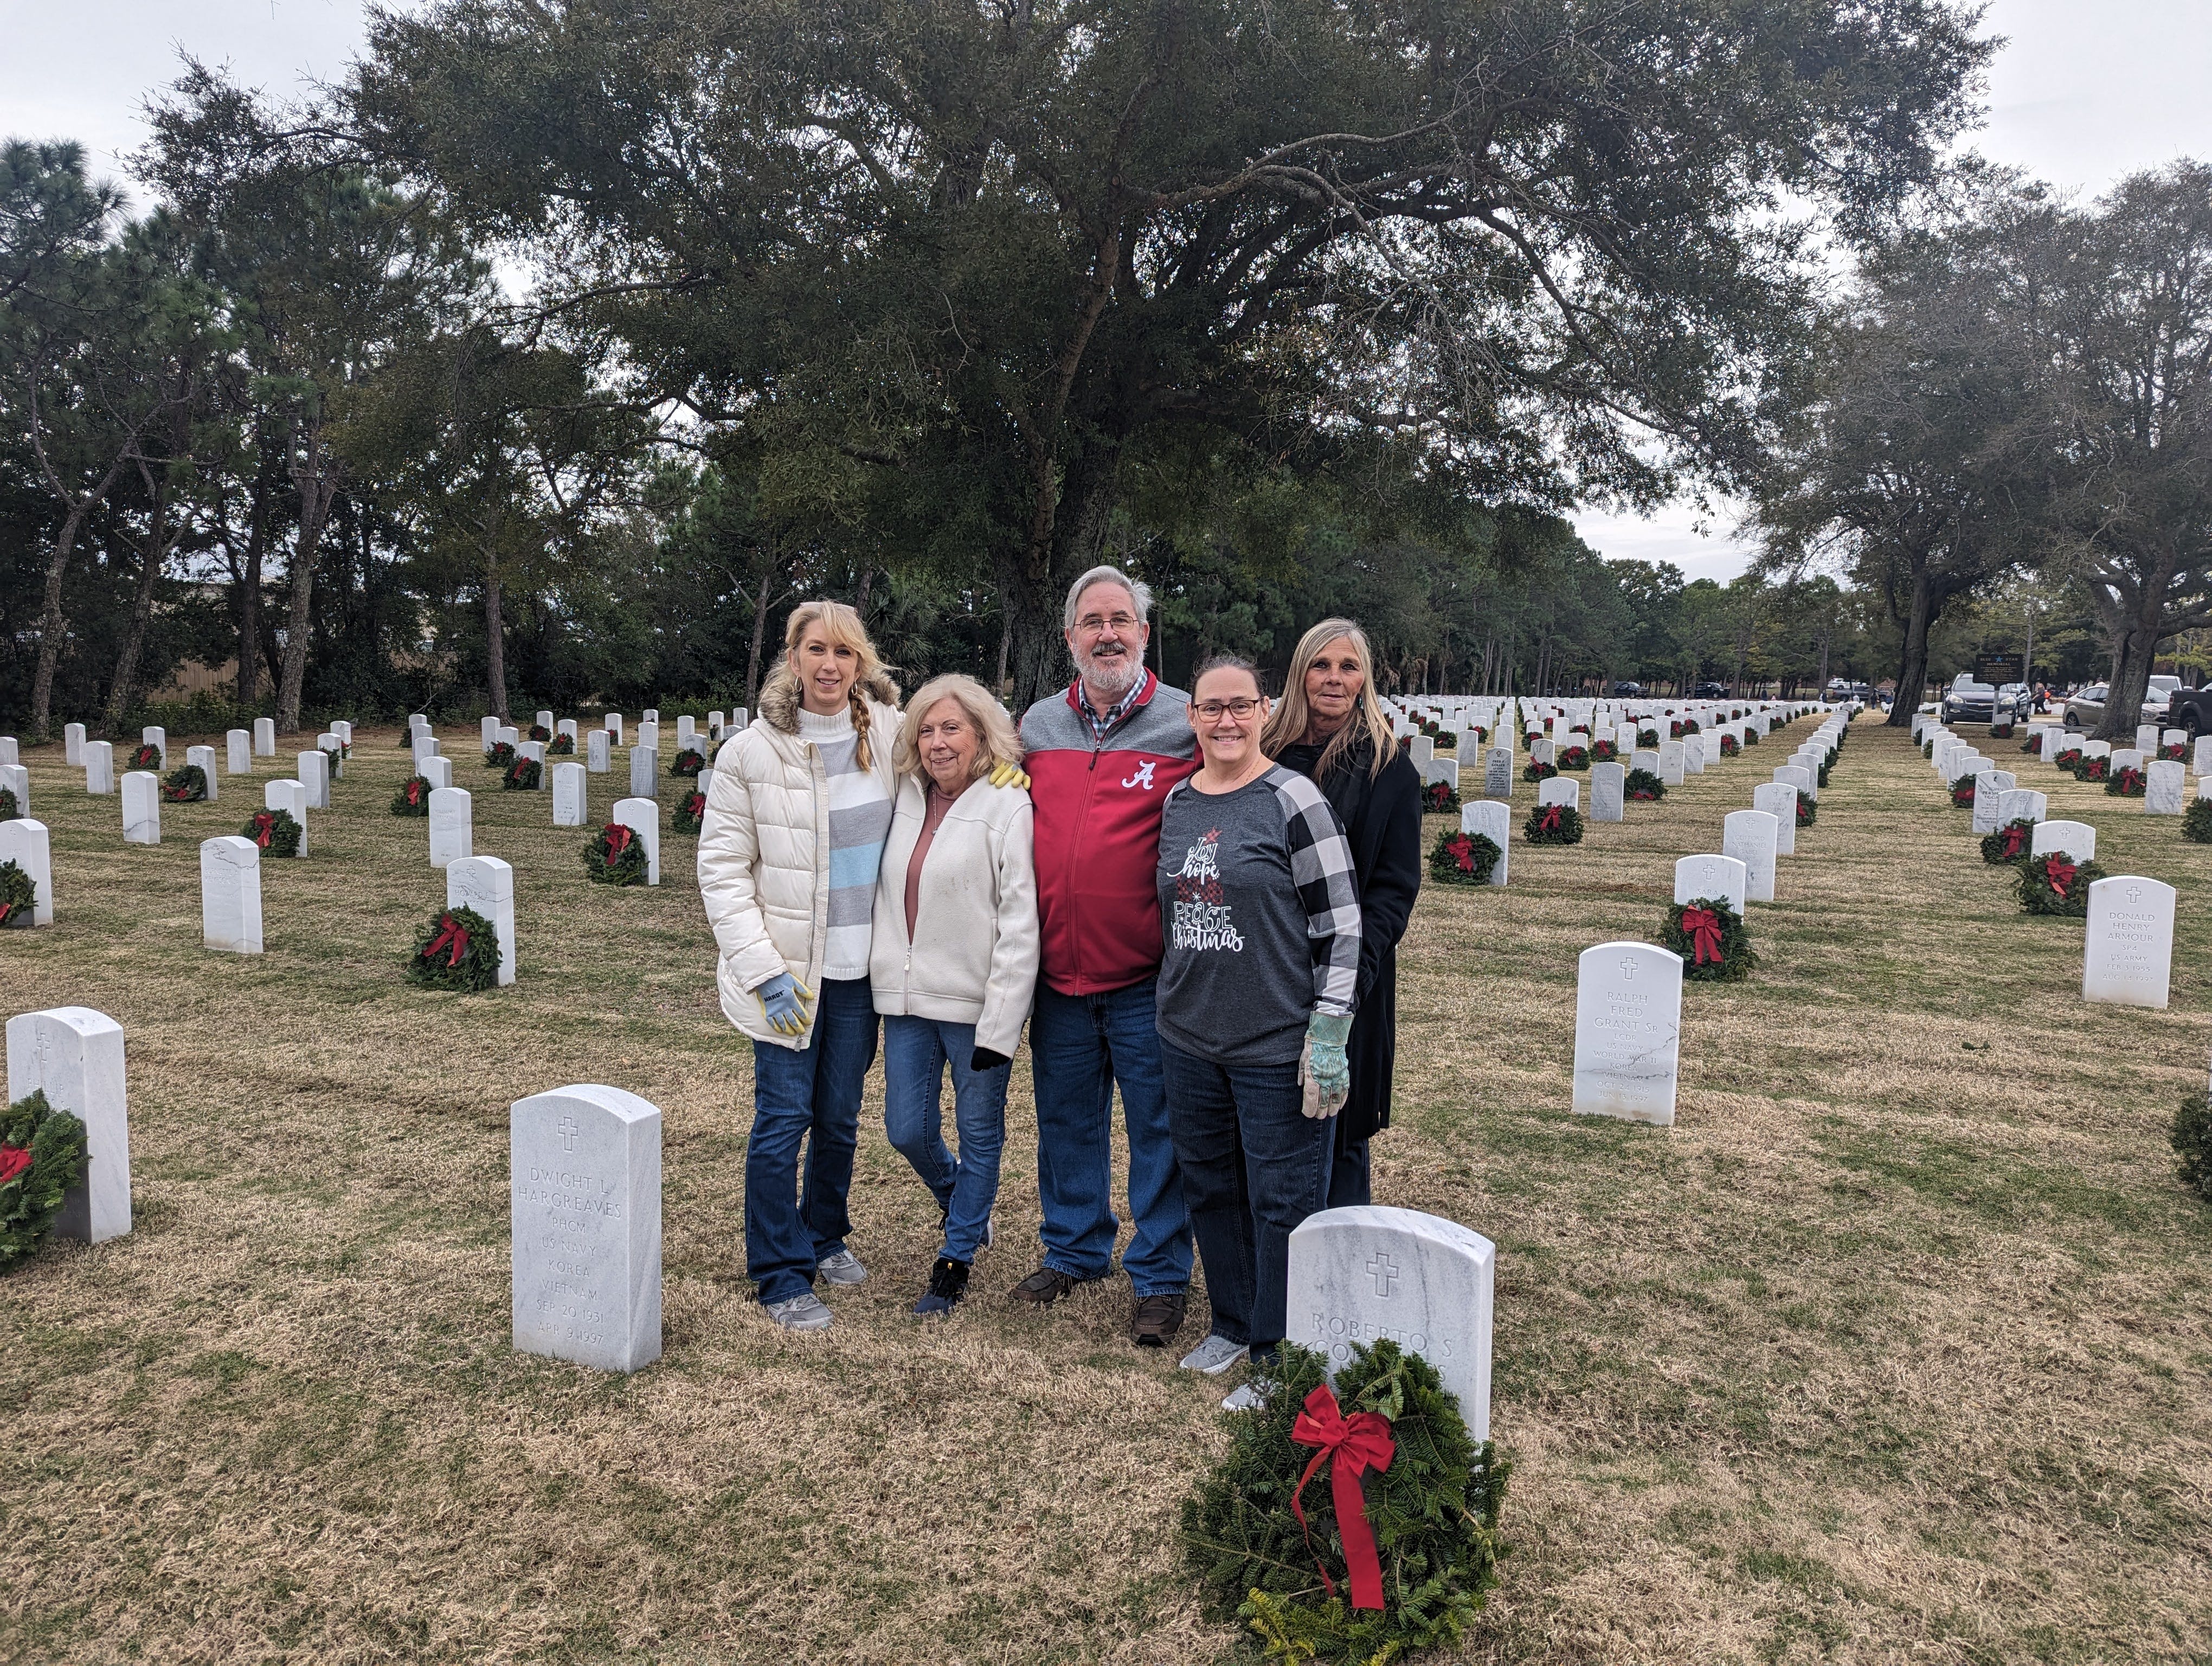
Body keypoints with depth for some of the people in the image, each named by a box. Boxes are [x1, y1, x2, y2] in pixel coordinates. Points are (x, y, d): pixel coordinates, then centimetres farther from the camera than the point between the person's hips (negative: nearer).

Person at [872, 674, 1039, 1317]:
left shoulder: (1007, 808, -11)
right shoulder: (906, 801, 8)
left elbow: (1020, 925, -14)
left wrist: (1000, 1024, -17)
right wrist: (887, 975, 7)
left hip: (977, 1002, -5)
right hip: (908, 998, 6)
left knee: (979, 1133, 9)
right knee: (908, 1130, 11)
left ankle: (956, 1258, 26)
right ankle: (961, 1203, 41)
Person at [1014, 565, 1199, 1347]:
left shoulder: (1187, 724, -5)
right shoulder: (1036, 726, 8)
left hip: (1148, 976, -4)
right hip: (1058, 969, 4)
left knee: (1158, 1127, 6)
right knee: (1066, 1121, 17)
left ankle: (1160, 1275, 21)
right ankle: (1074, 1249, 36)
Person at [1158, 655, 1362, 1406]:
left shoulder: (1293, 801, -10)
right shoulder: (1177, 802, 8)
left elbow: (1341, 925, -10)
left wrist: (1329, 1038, -14)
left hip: (1276, 1048, -6)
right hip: (1188, 1039, 6)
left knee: (1282, 1203, 3)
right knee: (1210, 1188, 17)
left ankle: (1280, 1357, 18)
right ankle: (1232, 1323, 36)